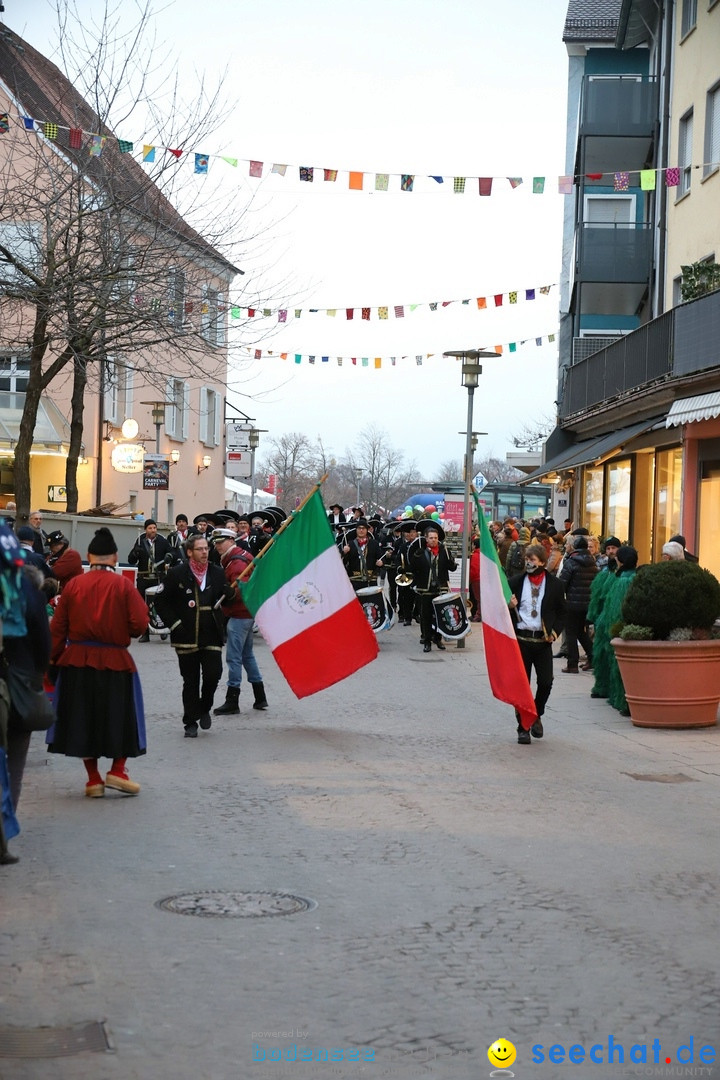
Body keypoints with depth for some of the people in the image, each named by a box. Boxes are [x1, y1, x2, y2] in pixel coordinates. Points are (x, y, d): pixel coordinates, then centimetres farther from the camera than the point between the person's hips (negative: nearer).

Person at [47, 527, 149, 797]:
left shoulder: (73, 585, -2)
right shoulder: (124, 585, -8)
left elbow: (57, 627, 1)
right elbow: (139, 625, -11)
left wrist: (55, 658, 11)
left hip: (77, 661, 2)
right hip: (115, 662, -2)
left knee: (83, 717, 11)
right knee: (120, 716, 14)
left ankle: (93, 779, 13)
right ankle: (117, 770, 7)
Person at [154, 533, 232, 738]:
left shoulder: (218, 573, 6)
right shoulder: (177, 574, -2)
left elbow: (227, 599, 14)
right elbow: (161, 600, 1)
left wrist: (230, 592, -8)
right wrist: (174, 624, -5)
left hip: (212, 636, 2)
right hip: (186, 638, -1)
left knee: (213, 674, -9)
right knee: (190, 681, 5)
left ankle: (205, 708, 20)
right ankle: (190, 723, 17)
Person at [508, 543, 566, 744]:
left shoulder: (554, 585, 3)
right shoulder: (515, 582, 5)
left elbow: (561, 612, 10)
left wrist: (554, 632, -4)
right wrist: (510, 606, -12)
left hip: (543, 640, 0)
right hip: (521, 639, 0)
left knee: (546, 682, -3)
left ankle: (536, 716, 24)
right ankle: (523, 727, 11)